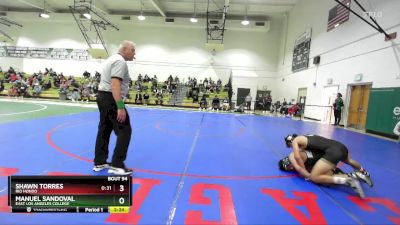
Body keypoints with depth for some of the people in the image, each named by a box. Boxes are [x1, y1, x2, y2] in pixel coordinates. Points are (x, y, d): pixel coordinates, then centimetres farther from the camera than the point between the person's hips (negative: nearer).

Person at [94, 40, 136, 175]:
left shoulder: (112, 59, 20)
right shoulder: (120, 61, -13)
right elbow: (115, 84, -25)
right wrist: (120, 107, -29)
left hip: (102, 96, 11)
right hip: (111, 99, -11)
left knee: (104, 130, 13)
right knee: (124, 130, -6)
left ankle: (99, 162, 21)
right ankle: (117, 165, -4)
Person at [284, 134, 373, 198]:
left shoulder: (295, 140, 2)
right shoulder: (307, 137, 24)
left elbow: (297, 157, -10)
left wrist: (307, 174, -5)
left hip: (333, 152, -9)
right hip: (340, 146, 9)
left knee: (314, 177, -13)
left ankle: (348, 180, -18)